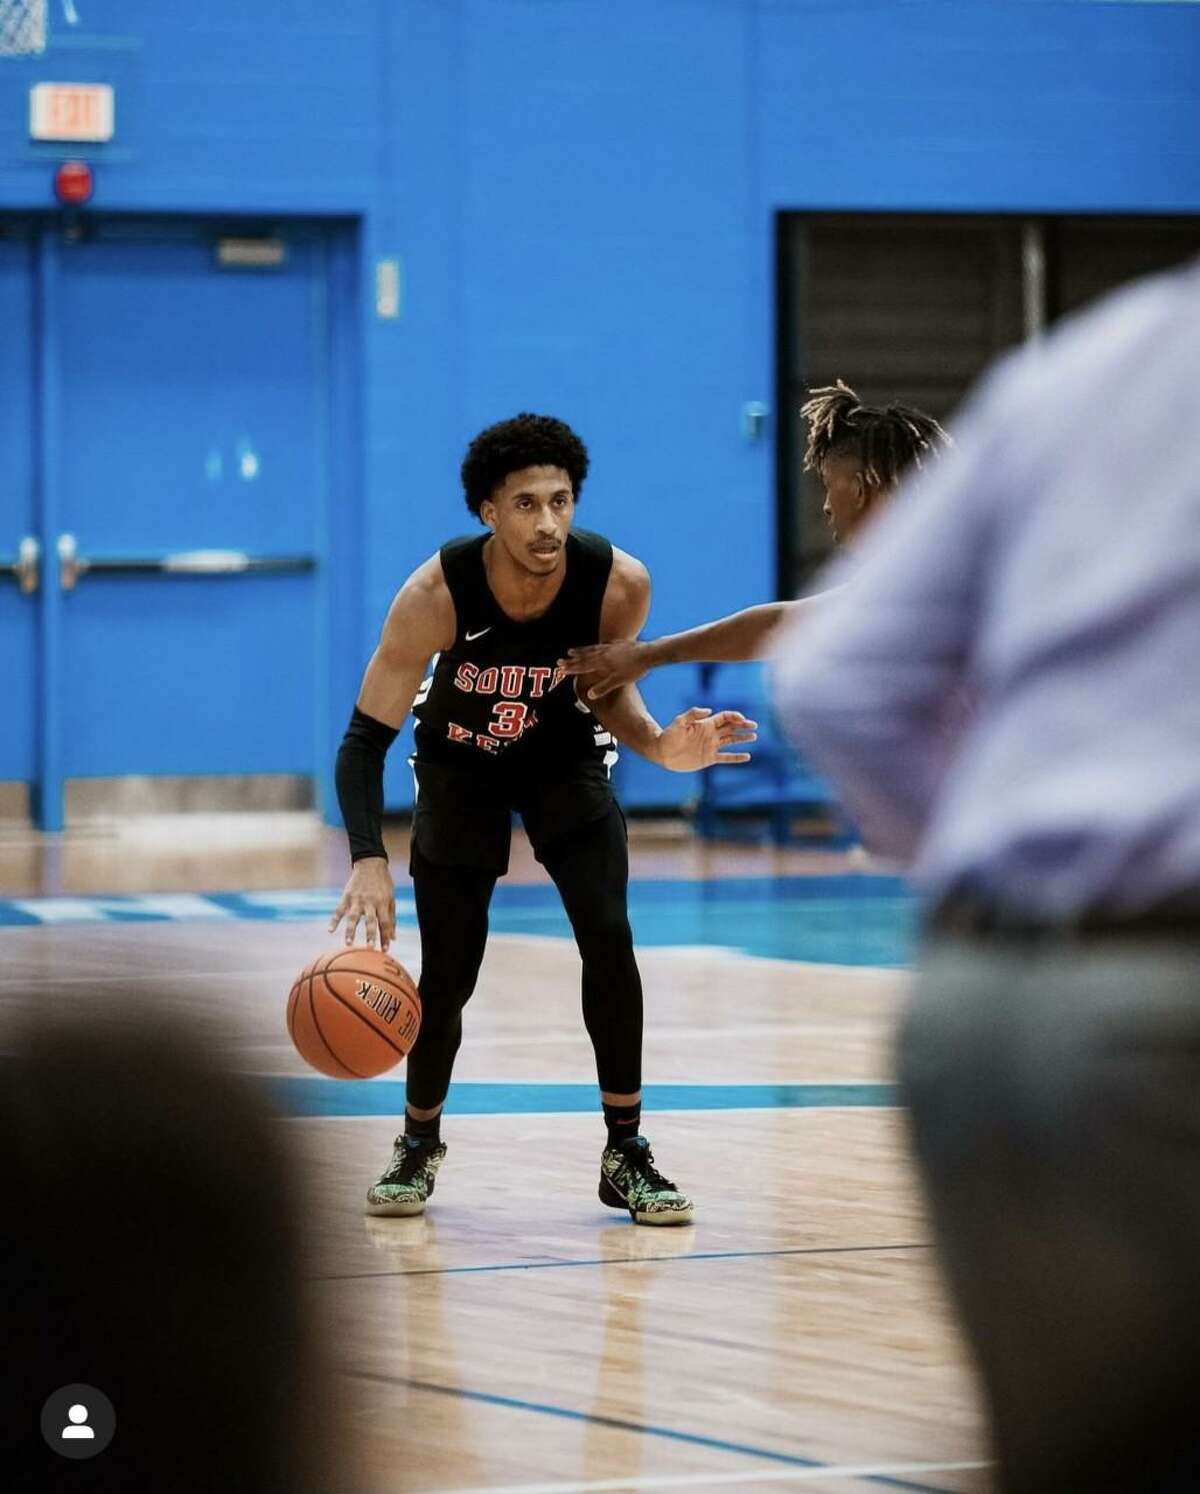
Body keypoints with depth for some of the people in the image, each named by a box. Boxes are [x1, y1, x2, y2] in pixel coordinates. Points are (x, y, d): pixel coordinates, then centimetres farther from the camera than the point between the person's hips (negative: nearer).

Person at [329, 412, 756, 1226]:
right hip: (461, 766, -1)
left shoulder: (619, 583, -29)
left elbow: (609, 690, -9)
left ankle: (627, 1154, -1)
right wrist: (369, 860, -44)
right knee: (448, 972, -3)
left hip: (565, 757, 1)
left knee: (609, 938, -14)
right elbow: (366, 738, -30)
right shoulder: (435, 595, -35)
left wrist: (660, 745, -30)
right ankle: (420, 1144, 24)